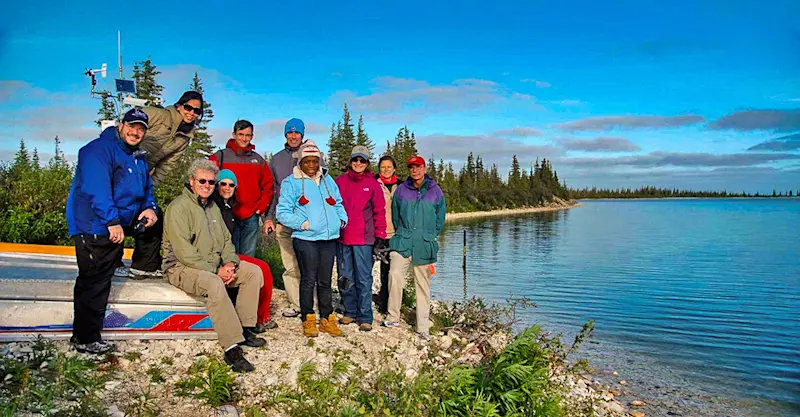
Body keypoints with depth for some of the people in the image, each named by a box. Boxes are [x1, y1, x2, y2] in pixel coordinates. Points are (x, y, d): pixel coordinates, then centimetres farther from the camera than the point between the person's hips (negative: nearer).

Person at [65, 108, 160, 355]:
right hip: (95, 225, -8)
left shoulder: (139, 159, 17)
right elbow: (96, 187, -20)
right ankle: (84, 339, 0)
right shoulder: (100, 149, -10)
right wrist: (112, 221, -25)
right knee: (94, 282, -7)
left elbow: (147, 189, 21)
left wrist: (150, 208, 0)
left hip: (119, 224, 8)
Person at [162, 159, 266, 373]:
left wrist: (229, 262, -6)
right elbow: (183, 252, -20)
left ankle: (244, 329, -6)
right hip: (182, 267, -9)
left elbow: (226, 239, 15)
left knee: (254, 271, -4)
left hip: (215, 265, 9)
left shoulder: (213, 207, 15)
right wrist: (215, 271, -21)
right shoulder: (179, 207, -13)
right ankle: (232, 348, -36)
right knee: (214, 284, -37)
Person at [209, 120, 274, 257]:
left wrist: (261, 208, 3)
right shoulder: (220, 157, 2)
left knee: (248, 259, 9)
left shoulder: (258, 160, 12)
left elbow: (268, 186, 15)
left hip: (252, 218, 3)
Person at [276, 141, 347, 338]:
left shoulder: (327, 180, 16)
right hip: (306, 239, -4)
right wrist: (301, 223, -14)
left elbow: (338, 204, 24)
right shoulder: (291, 182, 0)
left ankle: (327, 319, 21)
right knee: (308, 280, 0)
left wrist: (342, 219, 7)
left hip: (329, 238, 5)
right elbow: (282, 211, -4)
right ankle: (308, 320, 14)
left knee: (325, 281, 11)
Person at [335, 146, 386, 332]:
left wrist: (380, 235, -1)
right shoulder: (340, 181, 7)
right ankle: (350, 312, 23)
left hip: (363, 238, -2)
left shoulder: (372, 184, 3)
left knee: (364, 278, -1)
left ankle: (365, 317, 8)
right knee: (345, 277, 9)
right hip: (342, 236, 2)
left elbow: (379, 211, 4)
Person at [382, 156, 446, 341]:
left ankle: (423, 328, 14)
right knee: (395, 275, -20)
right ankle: (393, 317, -4)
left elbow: (440, 218, 13)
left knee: (423, 286, 5)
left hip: (424, 245, 0)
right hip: (402, 242, 0)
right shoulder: (401, 189, 6)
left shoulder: (435, 191, 4)